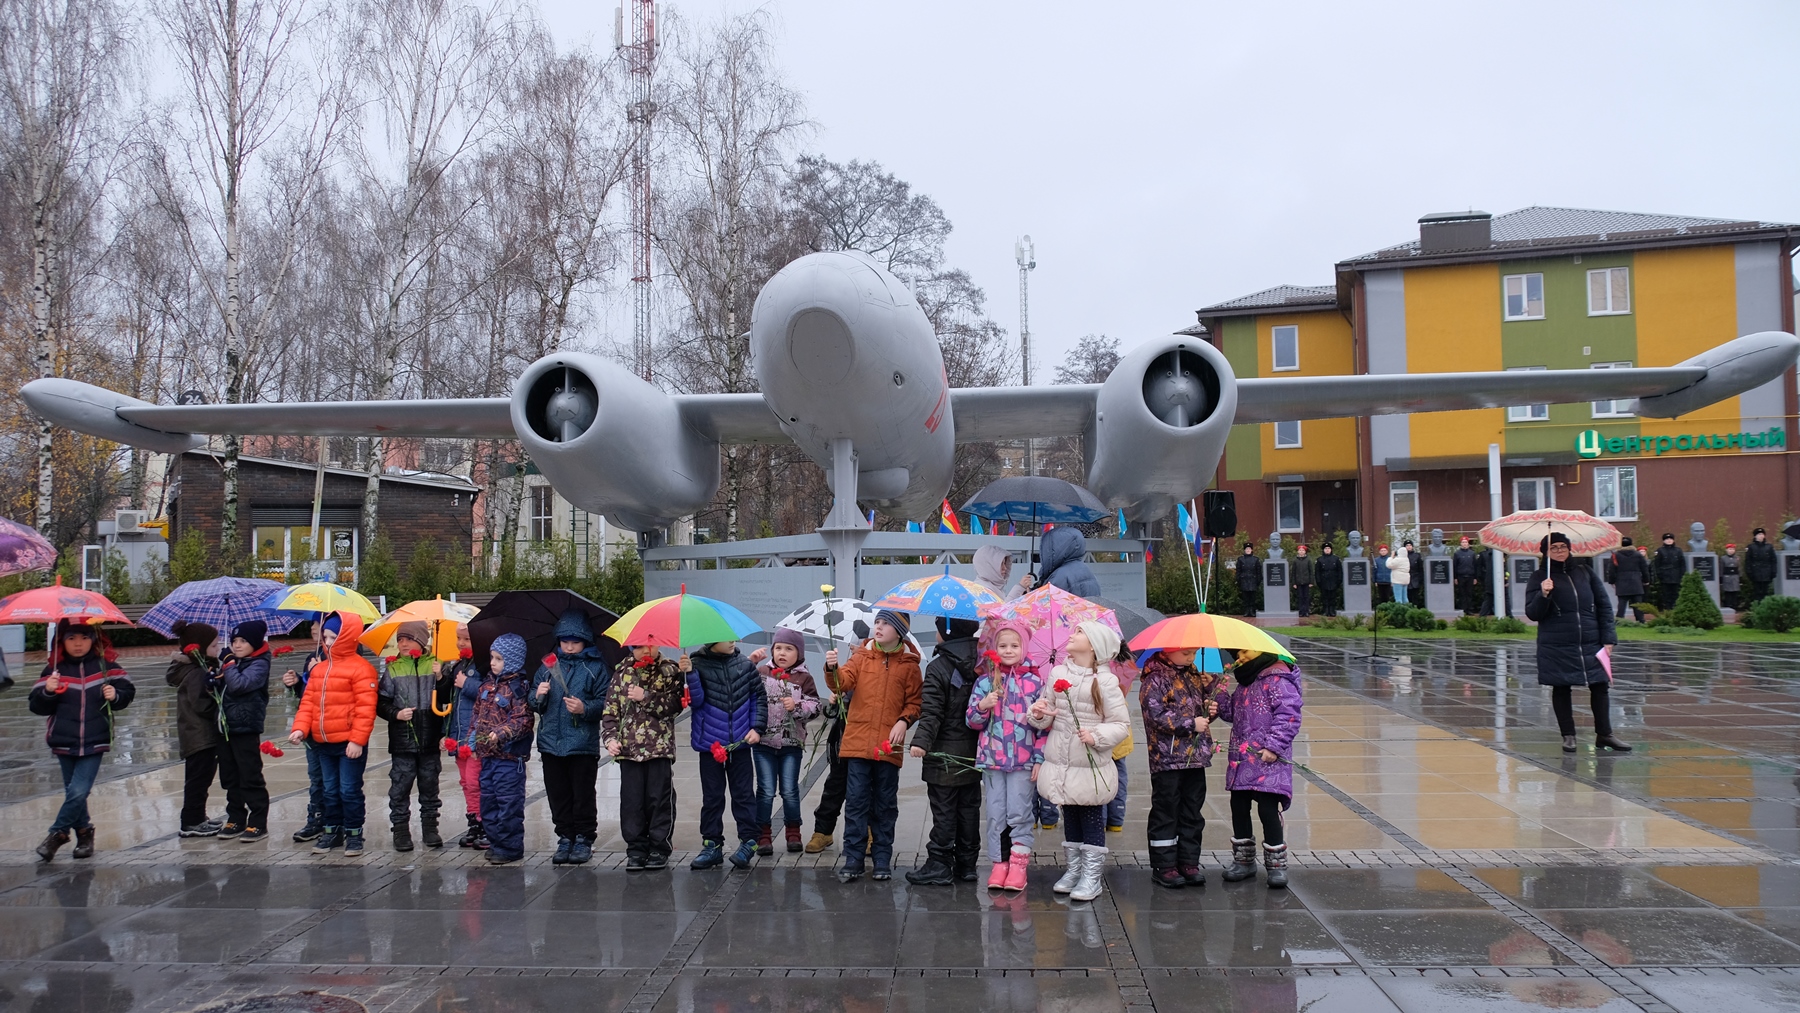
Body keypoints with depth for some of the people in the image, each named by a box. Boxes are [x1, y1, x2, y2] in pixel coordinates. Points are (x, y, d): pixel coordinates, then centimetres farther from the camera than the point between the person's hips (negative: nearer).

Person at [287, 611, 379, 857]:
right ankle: (333, 831, 27)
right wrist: (300, 728, -4)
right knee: (330, 790, 16)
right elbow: (308, 701, 11)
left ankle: (354, 834, 11)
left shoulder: (360, 668, -12)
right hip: (323, 743, 7)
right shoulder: (318, 669, 12)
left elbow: (365, 708, -16)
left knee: (349, 790, 0)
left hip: (349, 744, -7)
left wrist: (357, 740, -19)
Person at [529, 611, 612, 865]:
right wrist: (538, 696, -7)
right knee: (558, 795, 9)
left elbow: (605, 703, -4)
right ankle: (565, 838, 20)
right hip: (551, 742, 4)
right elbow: (535, 706, 15)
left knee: (583, 795, 1)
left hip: (583, 743, -4)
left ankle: (584, 840, 12)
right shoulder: (548, 665, 12)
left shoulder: (597, 667, 0)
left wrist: (585, 709, -21)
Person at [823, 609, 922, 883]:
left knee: (885, 804, 8)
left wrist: (904, 720, -11)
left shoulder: (909, 664, 4)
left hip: (889, 745, 0)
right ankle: (853, 860, 7)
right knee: (856, 801, 1)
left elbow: (915, 700, 6)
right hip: (858, 741, 0)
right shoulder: (861, 657, 5)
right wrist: (832, 669, -28)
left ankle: (882, 859, 19)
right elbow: (842, 683, -8)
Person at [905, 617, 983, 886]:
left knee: (943, 811, -1)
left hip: (945, 754, -6)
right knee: (969, 808, 12)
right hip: (973, 753, 6)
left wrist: (921, 741, -23)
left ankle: (939, 866, 4)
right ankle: (966, 864, 19)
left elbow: (931, 712, -20)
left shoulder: (938, 668, -13)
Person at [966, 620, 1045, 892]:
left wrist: (1040, 758, -5)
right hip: (992, 758, 2)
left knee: (1020, 813, -1)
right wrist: (983, 706, -13)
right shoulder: (985, 682, 6)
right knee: (996, 814, 5)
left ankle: (1019, 864, 8)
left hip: (1024, 760, -2)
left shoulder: (1035, 682, 1)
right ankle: (999, 863, 14)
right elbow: (971, 721, 7)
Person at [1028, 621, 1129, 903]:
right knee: (1070, 819, 17)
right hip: (1060, 763, 5)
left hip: (1090, 767, -4)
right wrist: (1038, 713, -11)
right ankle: (1074, 869, 31)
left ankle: (1092, 877, 16)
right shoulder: (1057, 674, 4)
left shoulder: (1105, 681, -10)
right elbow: (1045, 718, 11)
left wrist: (1097, 736, -23)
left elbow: (1122, 724, -9)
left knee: (1092, 821, 6)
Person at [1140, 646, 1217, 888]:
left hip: (1195, 757, 7)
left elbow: (1204, 700, 25)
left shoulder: (1194, 674, 12)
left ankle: (1189, 863, 22)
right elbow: (1157, 716, -19)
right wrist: (1191, 724, -16)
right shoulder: (1155, 679, -11)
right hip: (1167, 758, -7)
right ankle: (1164, 866, 10)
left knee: (1192, 812, 12)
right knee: (1165, 813, 2)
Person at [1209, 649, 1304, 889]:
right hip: (1241, 759, 9)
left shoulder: (1278, 680, -12)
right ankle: (1244, 860, 26)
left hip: (1268, 761, -9)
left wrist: (1274, 746, -21)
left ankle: (1276, 864, 9)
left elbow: (1289, 715, -18)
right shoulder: (1245, 681, 15)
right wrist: (1221, 706, 4)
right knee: (1238, 807, 12)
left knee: (1268, 809, -7)